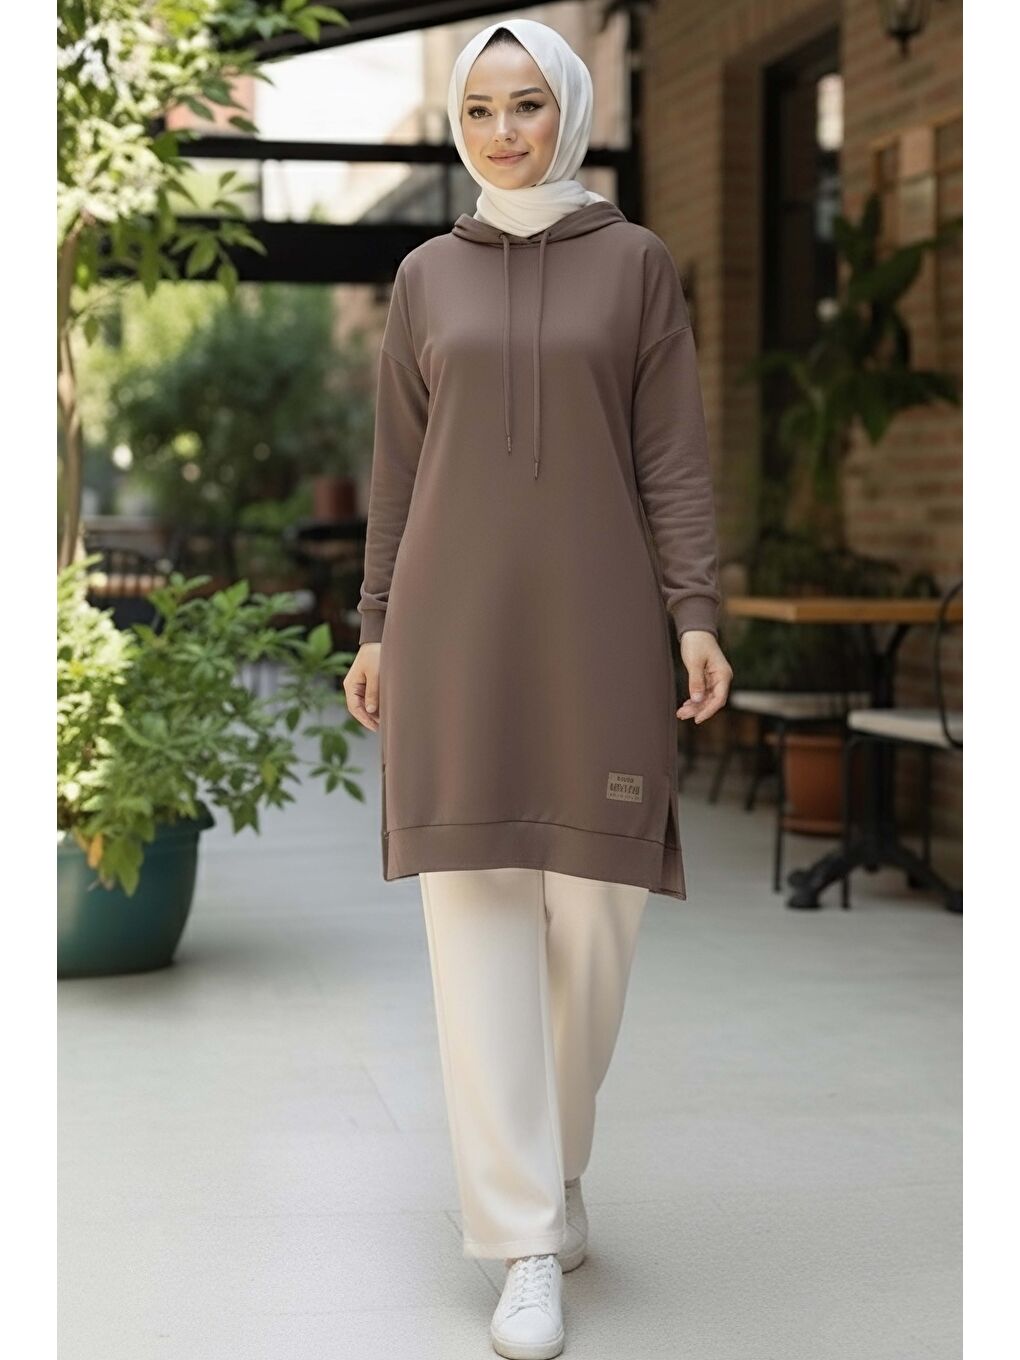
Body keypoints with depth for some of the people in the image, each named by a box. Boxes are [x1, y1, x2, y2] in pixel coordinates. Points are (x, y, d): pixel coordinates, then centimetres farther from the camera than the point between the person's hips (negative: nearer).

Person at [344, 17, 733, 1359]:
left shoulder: (637, 262, 5)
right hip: (457, 623, 1)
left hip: (595, 621, -1)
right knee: (477, 912, -6)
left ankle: (554, 1159, 28)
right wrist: (377, 630, 7)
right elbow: (397, 469, 11)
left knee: (590, 910, 1)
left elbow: (674, 454, 1)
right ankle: (529, 1244, -3)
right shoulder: (426, 277, 10)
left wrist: (697, 615, -8)